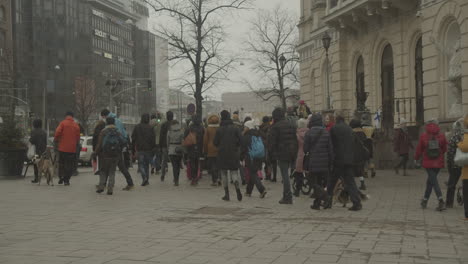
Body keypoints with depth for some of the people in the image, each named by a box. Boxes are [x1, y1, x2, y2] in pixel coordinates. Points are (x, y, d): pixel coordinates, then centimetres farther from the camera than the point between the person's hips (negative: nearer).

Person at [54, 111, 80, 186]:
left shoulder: (63, 123, -4)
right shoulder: (76, 126, 4)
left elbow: (58, 132, -12)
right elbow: (78, 138, 5)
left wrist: (56, 140, 5)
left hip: (63, 147, -1)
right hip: (72, 149, 1)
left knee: (61, 163, 14)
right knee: (69, 165, 7)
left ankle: (61, 177, 5)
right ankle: (66, 180, 4)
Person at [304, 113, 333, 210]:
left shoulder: (309, 133, -9)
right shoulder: (326, 133, 3)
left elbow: (305, 149, -7)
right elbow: (330, 149, 4)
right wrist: (330, 163, 9)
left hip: (313, 162, -4)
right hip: (324, 163, 4)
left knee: (315, 183, 2)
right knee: (319, 182, 14)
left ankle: (325, 197, -18)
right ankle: (316, 203, 18)